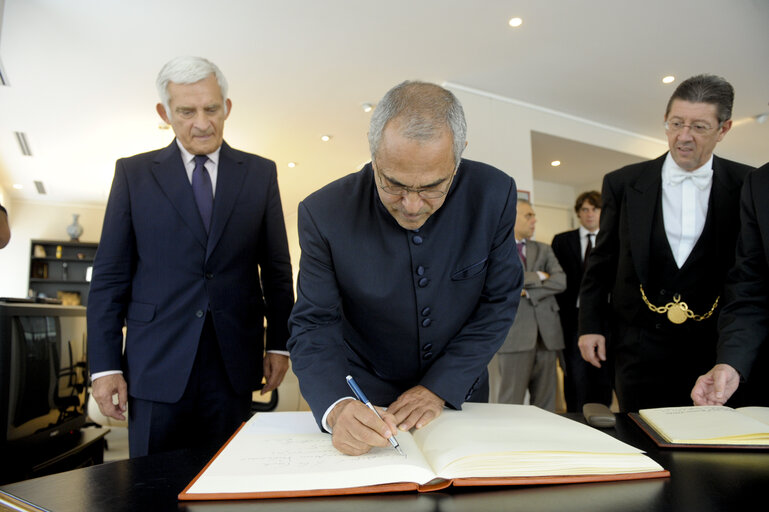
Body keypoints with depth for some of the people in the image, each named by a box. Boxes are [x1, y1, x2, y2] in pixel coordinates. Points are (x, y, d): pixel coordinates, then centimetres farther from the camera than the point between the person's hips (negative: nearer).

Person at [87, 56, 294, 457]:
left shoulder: (260, 173, 7)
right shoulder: (133, 173, 5)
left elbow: (276, 269, 8)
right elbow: (109, 276, 3)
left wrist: (279, 344, 5)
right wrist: (105, 365, -1)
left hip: (234, 363, 1)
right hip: (157, 363, 0)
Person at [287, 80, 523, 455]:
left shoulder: (493, 194, -15)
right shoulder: (325, 213, -19)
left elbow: (499, 302, -8)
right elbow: (313, 326, -15)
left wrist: (439, 388, -15)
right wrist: (337, 408, -33)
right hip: (365, 400, -1)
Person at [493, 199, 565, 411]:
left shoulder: (544, 250, 19)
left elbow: (561, 281, 3)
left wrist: (527, 291, -8)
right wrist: (537, 276, -6)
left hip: (547, 334, 4)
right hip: (514, 335, -4)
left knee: (546, 404, 7)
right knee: (511, 403, -3)